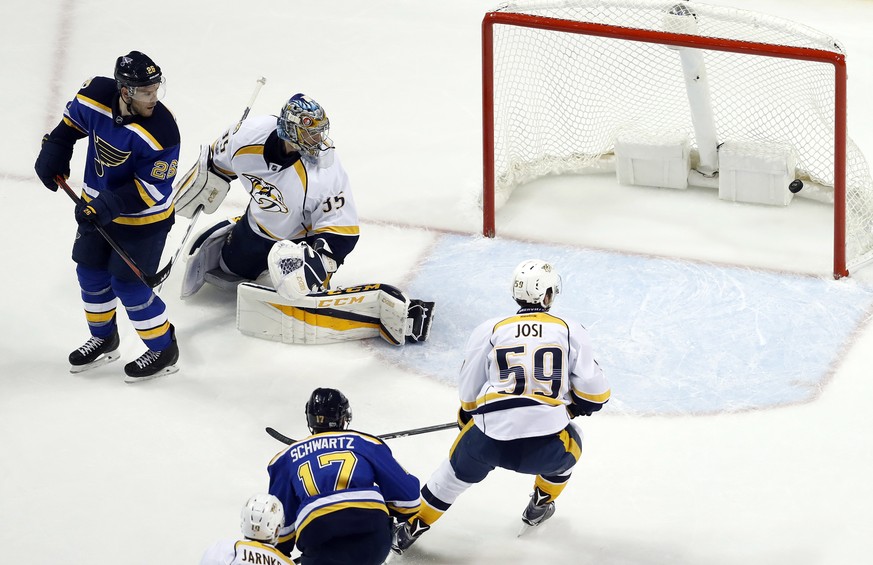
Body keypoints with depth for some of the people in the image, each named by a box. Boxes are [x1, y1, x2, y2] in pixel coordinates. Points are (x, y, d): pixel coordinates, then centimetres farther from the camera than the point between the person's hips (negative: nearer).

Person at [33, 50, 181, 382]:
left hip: (142, 217, -6)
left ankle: (163, 350, 18)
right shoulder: (96, 96, -18)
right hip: (97, 203, 6)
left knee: (128, 284, -3)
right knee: (91, 273, 17)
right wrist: (55, 149, 1)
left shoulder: (161, 133, -33)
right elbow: (73, 119, 7)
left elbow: (151, 189, -27)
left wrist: (112, 205, -33)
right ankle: (104, 339, 41)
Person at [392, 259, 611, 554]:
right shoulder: (571, 331, 9)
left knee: (456, 472, 30)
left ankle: (414, 525, 35)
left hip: (489, 440, 1)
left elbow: (468, 394, 16)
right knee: (570, 444, 35)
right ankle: (540, 506, 43)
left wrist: (467, 421, 37)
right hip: (546, 448, -1)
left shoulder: (489, 330, 11)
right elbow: (593, 392, 6)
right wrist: (576, 405, 29)